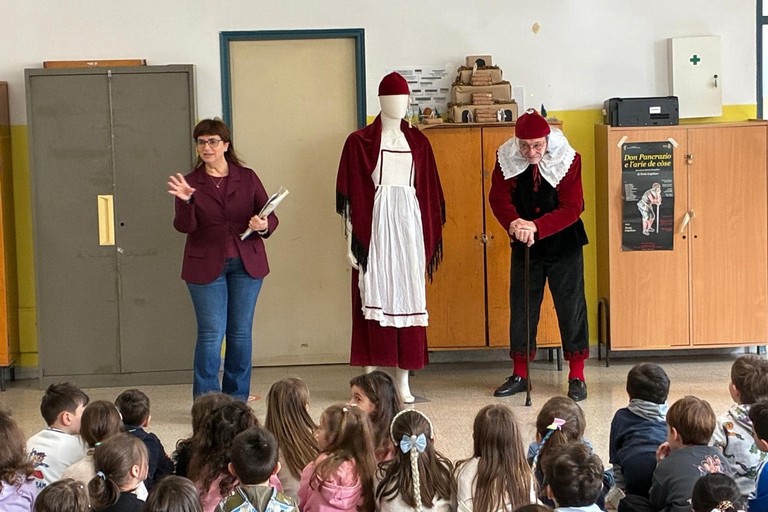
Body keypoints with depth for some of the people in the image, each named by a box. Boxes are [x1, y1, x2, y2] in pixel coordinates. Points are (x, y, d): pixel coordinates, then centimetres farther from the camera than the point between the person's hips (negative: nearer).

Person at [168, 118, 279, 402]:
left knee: (241, 332, 7)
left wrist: (263, 226, -17)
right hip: (206, 267, -2)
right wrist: (185, 202, -27)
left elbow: (270, 217, 5)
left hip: (247, 264, 2)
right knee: (211, 333, -5)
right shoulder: (191, 183, 3)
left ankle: (237, 400, 17)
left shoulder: (248, 178, 7)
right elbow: (185, 226, -8)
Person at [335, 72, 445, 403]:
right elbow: (350, 196, -1)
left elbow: (430, 194, 15)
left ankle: (403, 383, 7)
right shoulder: (359, 142, 2)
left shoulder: (418, 142, 14)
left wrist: (431, 239, 10)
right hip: (375, 223, -4)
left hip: (409, 223, 4)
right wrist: (352, 242, -7)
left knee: (409, 298, 2)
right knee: (374, 298, -6)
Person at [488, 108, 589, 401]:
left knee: (571, 307, 0)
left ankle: (576, 377, 8)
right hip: (524, 246, 3)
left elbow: (572, 208, -20)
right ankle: (519, 375, 19)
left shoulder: (567, 160, -16)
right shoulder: (506, 159, -9)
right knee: (521, 307, 8)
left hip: (564, 244, -2)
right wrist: (513, 222, -34)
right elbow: (499, 198, -13)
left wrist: (536, 226, -32)